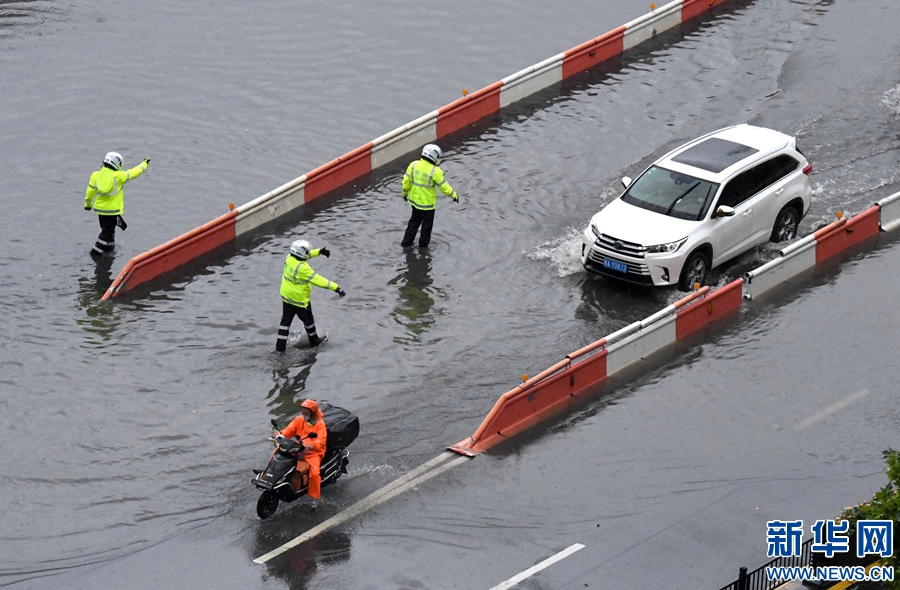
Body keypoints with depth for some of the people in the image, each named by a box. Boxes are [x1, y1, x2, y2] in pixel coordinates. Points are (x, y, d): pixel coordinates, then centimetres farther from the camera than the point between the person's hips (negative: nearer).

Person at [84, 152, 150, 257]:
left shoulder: (95, 175, -5)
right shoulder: (118, 176, -16)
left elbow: (90, 191, 2)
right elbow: (133, 173, -4)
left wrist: (88, 204, 19)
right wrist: (144, 165, 13)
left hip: (100, 208, 5)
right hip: (112, 209, -5)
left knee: (106, 228, 23)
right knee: (107, 231, 5)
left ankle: (109, 246, 39)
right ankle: (96, 251, 5)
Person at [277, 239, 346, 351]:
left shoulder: (289, 258, -9)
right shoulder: (303, 268, -32)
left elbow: (305, 255, 10)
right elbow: (318, 280, -31)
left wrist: (319, 251, 16)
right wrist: (336, 288, -29)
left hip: (286, 296, 7)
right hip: (300, 300, -7)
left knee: (285, 321, 15)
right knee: (308, 320, 18)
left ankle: (280, 346, 18)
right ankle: (314, 341, 38)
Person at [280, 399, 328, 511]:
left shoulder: (320, 423, -7)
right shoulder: (299, 420, 7)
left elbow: (321, 441, -20)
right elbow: (289, 430, 1)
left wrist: (312, 445, -41)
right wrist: (280, 435, -21)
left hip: (314, 452, -6)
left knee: (314, 473, -27)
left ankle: (315, 498, -16)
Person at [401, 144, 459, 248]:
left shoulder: (413, 165, -10)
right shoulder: (435, 171, -23)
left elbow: (406, 181, -2)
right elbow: (443, 186, -15)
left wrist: (405, 193, 15)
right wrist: (454, 195, 0)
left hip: (415, 199, 5)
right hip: (427, 203, -5)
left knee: (414, 220, 23)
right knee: (427, 223, 17)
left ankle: (406, 242, 29)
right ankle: (423, 243, 31)